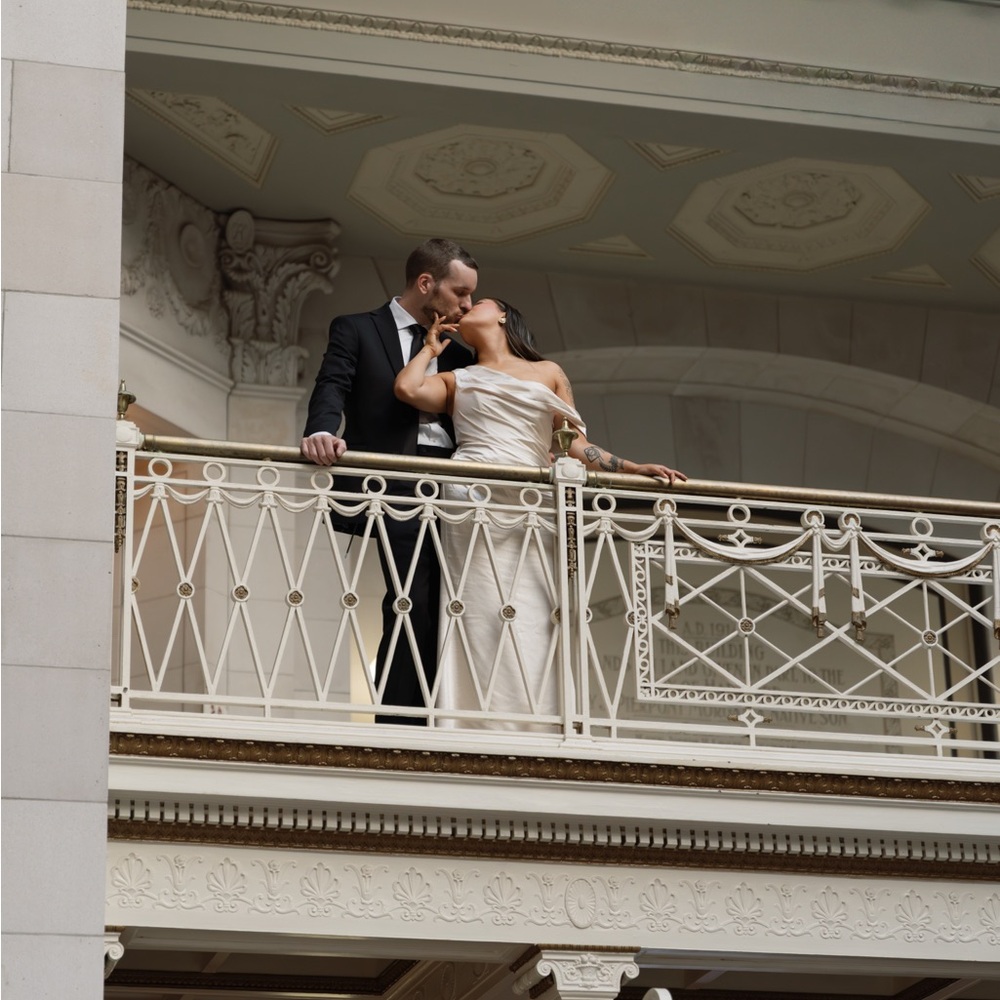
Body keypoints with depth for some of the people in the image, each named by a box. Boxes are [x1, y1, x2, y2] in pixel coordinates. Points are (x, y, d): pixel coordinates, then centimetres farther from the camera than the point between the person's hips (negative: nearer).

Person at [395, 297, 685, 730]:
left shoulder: (548, 373, 23)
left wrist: (634, 468, 8)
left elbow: (575, 445, 18)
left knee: (530, 624, -9)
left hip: (528, 513, 1)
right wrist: (430, 348, 20)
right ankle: (478, 736, -18)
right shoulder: (457, 381, 22)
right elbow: (408, 389, 2)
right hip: (473, 502, -1)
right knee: (481, 616, -12)